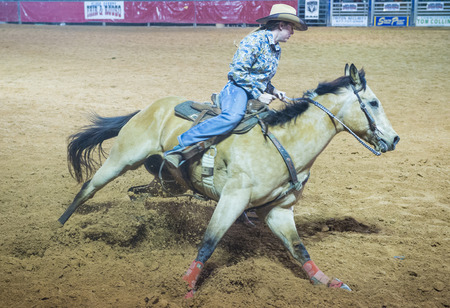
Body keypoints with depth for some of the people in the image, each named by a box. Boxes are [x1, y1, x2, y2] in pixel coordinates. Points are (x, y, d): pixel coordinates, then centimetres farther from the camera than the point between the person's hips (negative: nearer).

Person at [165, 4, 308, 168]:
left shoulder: (277, 49, 21)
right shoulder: (256, 39, -9)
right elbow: (237, 71, -17)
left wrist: (273, 91, 13)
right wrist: (258, 95, -15)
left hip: (257, 95, 10)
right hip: (237, 89, -10)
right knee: (233, 116, -38)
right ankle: (180, 147, -42)